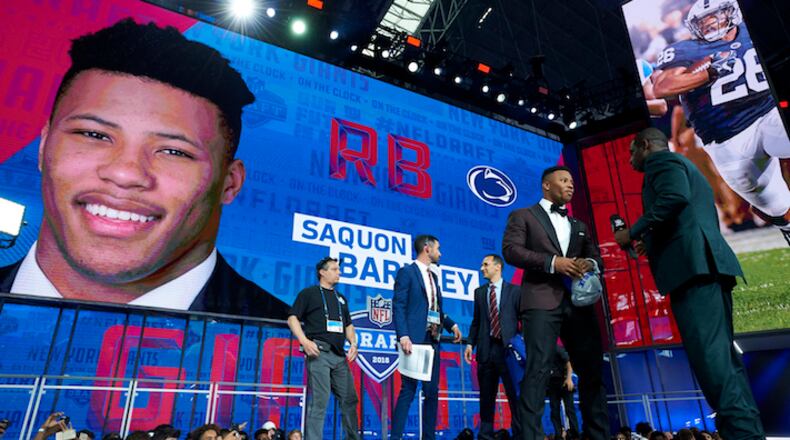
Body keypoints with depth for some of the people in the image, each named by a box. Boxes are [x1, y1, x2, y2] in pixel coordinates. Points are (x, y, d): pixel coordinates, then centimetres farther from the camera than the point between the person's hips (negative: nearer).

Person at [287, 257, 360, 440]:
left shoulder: (341, 298, 23)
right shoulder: (309, 293, 5)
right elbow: (292, 318, -2)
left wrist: (353, 343, 7)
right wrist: (305, 341, -15)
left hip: (339, 355, 6)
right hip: (319, 352, -6)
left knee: (349, 399, 8)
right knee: (320, 400, -10)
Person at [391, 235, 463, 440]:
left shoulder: (433, 276, 20)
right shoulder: (407, 272, -4)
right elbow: (398, 306, -12)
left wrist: (451, 325, 6)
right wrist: (403, 336, -21)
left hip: (432, 340, 8)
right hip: (415, 339, -7)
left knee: (432, 391, 9)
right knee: (408, 390, -5)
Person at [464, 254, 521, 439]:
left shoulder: (514, 291, 4)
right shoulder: (479, 292, 13)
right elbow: (476, 321, 12)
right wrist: (470, 343, 3)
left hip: (508, 348, -3)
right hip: (486, 349, 3)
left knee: (515, 395, -1)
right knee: (486, 397, 9)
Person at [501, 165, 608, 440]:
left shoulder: (580, 226, 28)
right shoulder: (523, 216, 11)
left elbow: (597, 258, 21)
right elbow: (510, 250, -4)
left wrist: (590, 263, -4)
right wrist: (552, 262, -15)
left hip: (579, 302, 6)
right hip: (542, 300, -5)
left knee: (592, 370, 5)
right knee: (538, 370, -11)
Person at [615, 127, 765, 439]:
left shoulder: (661, 160, 4)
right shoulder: (683, 166, 32)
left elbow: (675, 197, -18)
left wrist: (634, 232, -10)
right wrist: (653, 241, 26)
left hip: (693, 264, -10)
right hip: (708, 264, 10)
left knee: (709, 357, -13)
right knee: (722, 357, 8)